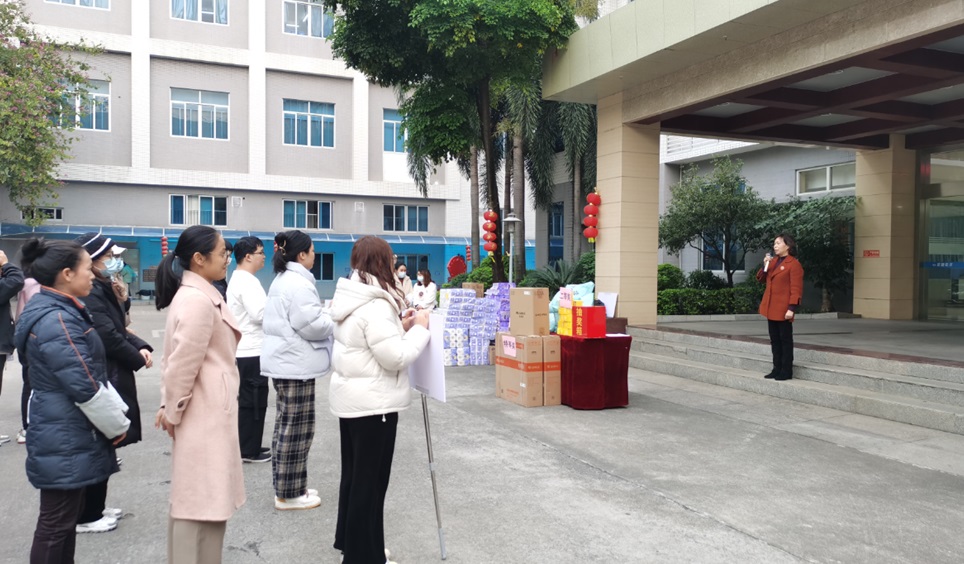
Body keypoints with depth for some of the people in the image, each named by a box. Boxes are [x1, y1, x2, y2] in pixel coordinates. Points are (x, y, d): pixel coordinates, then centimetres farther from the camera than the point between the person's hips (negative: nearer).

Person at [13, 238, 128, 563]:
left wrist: (116, 413, 11)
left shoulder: (61, 311, 11)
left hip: (68, 434, 10)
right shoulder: (56, 321, -22)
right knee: (56, 522, 2)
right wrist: (117, 425, -10)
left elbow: (92, 373, 17)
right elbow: (84, 387, -23)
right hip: (64, 439, -10)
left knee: (67, 516, 19)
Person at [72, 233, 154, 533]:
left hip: (109, 378, 10)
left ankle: (95, 507, 29)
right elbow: (108, 336, -22)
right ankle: (87, 516, 12)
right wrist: (138, 358, -8)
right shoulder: (89, 293, -18)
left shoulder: (102, 289, 13)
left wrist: (141, 347, -2)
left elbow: (119, 329, 15)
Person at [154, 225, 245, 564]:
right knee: (202, 502, 0)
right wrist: (173, 411, -10)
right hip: (206, 415, -10)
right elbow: (183, 362, -21)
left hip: (207, 412, 10)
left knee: (194, 500, 19)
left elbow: (176, 357, 15)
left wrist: (169, 405, 11)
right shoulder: (198, 300, -20)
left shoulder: (196, 294, 12)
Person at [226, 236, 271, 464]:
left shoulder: (239, 279, 16)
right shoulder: (247, 282, -18)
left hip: (245, 350, 11)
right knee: (253, 401, -2)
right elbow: (260, 314, -25)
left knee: (247, 400, 16)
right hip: (251, 351, -11)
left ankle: (247, 446, 24)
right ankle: (248, 450, 5)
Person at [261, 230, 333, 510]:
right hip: (296, 364, -11)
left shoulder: (282, 280, 15)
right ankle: (289, 494, 6)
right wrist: (332, 316, -6)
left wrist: (324, 313, 14)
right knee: (296, 429, -3)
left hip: (284, 361, 11)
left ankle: (286, 487, 26)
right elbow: (311, 325, -23)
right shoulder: (298, 283, -19)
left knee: (286, 425, 16)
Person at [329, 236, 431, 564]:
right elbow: (395, 357, -23)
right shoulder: (375, 305, -23)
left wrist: (400, 326, 8)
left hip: (350, 397, 10)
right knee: (370, 481, 2)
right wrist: (420, 329, -11)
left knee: (354, 474, 20)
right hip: (373, 403, -10)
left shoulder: (349, 300, 8)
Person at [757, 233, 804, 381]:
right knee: (775, 340, 12)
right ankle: (777, 369, 20)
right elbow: (761, 279, 18)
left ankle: (786, 371, 7)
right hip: (770, 308, 8)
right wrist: (765, 266, 0)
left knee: (785, 340, 1)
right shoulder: (773, 261, 15)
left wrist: (792, 308, -22)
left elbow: (796, 289, -15)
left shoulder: (794, 264, -10)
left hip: (783, 310, -8)